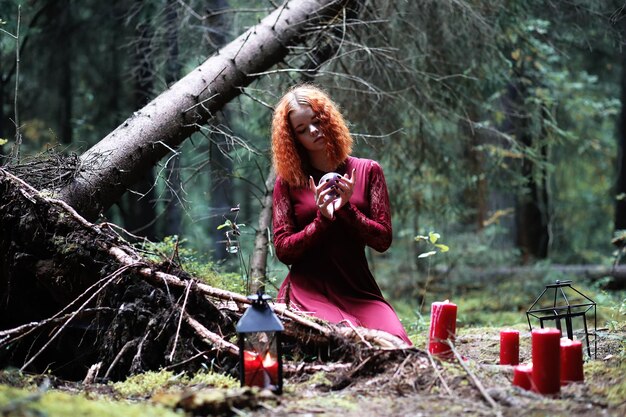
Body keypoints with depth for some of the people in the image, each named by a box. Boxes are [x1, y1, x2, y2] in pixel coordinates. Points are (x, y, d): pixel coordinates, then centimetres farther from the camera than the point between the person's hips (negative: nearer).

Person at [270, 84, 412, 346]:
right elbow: (282, 250, 2)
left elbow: (383, 240, 4)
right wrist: (322, 220, -13)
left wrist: (347, 208, -12)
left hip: (358, 289, 3)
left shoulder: (367, 171, 10)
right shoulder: (288, 181, 8)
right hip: (308, 292, -2)